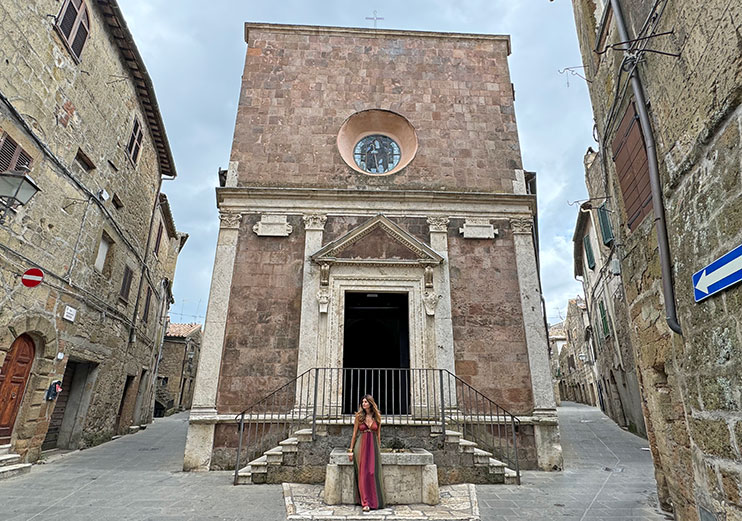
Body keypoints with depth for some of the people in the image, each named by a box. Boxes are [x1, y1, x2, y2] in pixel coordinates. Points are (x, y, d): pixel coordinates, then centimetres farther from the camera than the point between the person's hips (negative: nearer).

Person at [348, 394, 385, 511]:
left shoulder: (377, 417, 4)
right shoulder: (359, 416, 1)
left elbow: (378, 435, 11)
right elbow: (354, 434, 4)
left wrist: (378, 448, 9)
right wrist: (351, 450, 2)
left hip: (373, 446, 1)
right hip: (361, 446, -1)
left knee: (373, 473, 2)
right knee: (363, 474, -2)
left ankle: (375, 501, 15)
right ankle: (366, 502, 5)